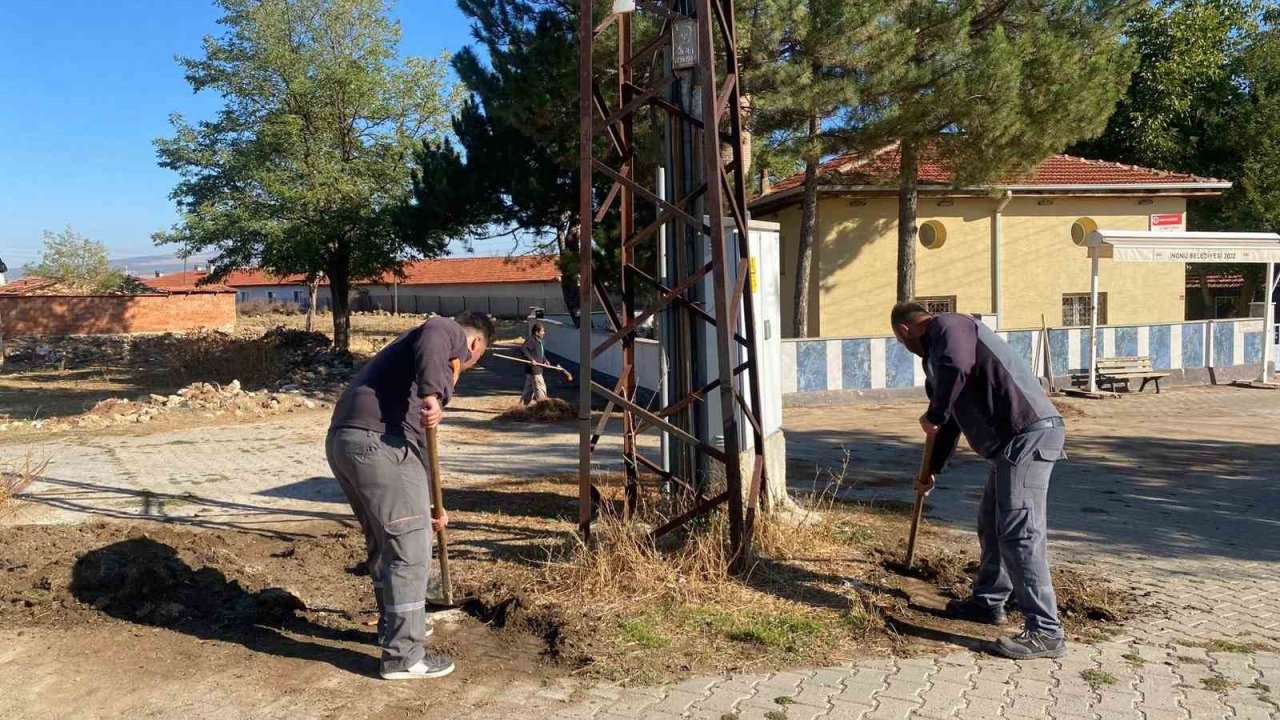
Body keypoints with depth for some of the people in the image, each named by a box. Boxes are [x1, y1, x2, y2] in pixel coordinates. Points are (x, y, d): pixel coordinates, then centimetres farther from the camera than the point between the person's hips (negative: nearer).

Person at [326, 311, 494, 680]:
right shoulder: (450, 331, 9)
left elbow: (417, 436, 35)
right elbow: (431, 342, -19)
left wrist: (424, 509, 39)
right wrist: (432, 394, -34)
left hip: (342, 440, 10)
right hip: (378, 441, -10)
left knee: (384, 542, 24)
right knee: (410, 549, -1)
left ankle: (395, 624, 40)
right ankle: (403, 656, 7)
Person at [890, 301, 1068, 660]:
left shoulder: (947, 325, -5)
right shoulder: (939, 347, 25)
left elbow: (956, 366, -30)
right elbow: (954, 415, 34)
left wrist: (933, 416, -14)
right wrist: (931, 471, 42)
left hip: (1027, 435, -11)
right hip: (1012, 440, 11)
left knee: (1018, 533, -12)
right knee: (991, 522, 21)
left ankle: (1045, 633, -10)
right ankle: (988, 602, 35)